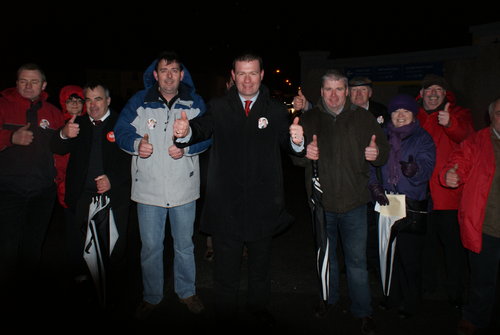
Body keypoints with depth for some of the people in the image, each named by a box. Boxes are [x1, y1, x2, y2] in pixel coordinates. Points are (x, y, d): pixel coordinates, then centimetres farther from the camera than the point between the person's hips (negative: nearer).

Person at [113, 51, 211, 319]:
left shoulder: (195, 103, 3)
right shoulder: (139, 102, 2)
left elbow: (207, 135, 2)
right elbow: (121, 131, 3)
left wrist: (186, 148, -16)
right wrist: (136, 144, -18)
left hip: (184, 187, 1)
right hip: (148, 187, 0)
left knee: (184, 245, 14)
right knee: (150, 246, 8)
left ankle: (186, 292, 35)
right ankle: (152, 297, 29)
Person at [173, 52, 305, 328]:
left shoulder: (276, 110, 3)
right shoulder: (218, 107, 2)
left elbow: (287, 145, -5)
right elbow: (203, 129, -13)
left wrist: (297, 141, -28)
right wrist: (186, 132, -36)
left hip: (262, 202, 2)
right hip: (226, 201, -1)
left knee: (260, 262, 20)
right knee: (226, 265, 13)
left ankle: (258, 306, 43)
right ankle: (225, 315, 35)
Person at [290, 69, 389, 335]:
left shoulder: (363, 118, 0)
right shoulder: (309, 120, 1)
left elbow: (384, 151, 6)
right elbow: (294, 156, 3)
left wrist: (377, 154, -18)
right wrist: (304, 153, -21)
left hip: (353, 202, -1)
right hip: (321, 201, 2)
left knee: (357, 259, 5)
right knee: (325, 254, 19)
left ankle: (362, 311, 23)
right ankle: (328, 297, 41)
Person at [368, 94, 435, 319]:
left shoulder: (423, 139, 0)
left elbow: (426, 167, -15)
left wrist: (415, 169, -37)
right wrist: (374, 186, -10)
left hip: (413, 207, -3)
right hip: (386, 205, 3)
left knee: (409, 256, 0)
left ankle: (410, 302, 20)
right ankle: (392, 296, 31)